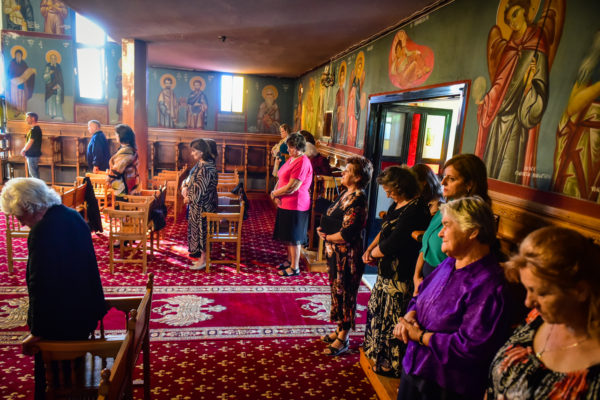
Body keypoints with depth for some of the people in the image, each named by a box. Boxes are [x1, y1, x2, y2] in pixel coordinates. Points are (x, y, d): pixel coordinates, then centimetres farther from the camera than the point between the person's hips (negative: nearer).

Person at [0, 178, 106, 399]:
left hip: (61, 323, -8)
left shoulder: (42, 231, -24)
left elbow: (40, 285, -24)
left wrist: (37, 332, -13)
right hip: (87, 312, 8)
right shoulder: (72, 215, 2)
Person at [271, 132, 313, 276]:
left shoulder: (302, 162, -19)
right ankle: (290, 260, 34)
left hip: (295, 205, -9)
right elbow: (281, 179, 14)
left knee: (294, 237, 0)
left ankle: (295, 268, 12)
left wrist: (274, 194, -10)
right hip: (285, 204, 9)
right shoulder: (291, 159, 12)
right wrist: (276, 195, -4)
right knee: (287, 235, 19)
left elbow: (291, 187, -24)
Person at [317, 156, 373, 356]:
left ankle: (343, 339, 20)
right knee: (337, 291, 19)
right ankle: (340, 330, 36)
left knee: (345, 294, 4)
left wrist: (326, 236, -10)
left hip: (347, 255, -9)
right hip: (335, 253, 9)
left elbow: (346, 234, -25)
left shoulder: (358, 200, -21)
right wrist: (324, 229, 0)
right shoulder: (345, 194, 8)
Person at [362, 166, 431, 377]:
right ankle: (376, 350, 43)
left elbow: (391, 244, -26)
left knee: (393, 317, 5)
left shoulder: (415, 210, -24)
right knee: (379, 310, 23)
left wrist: (374, 254, -8)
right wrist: (370, 248, 2)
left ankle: (391, 363, 24)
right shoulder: (398, 204, 7)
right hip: (387, 271, 10)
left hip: (401, 275, -10)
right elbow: (385, 230, 17)